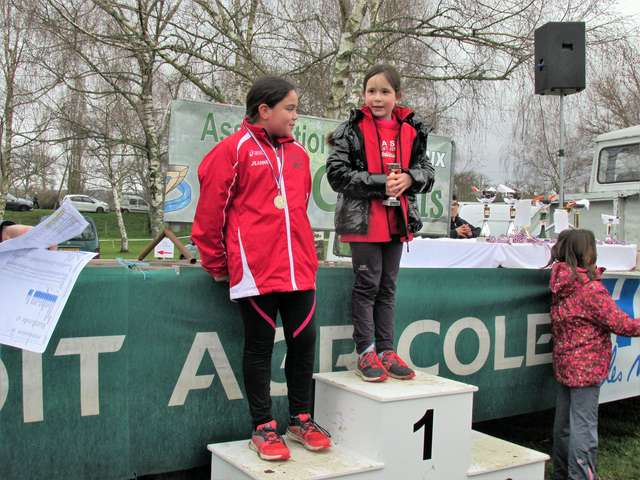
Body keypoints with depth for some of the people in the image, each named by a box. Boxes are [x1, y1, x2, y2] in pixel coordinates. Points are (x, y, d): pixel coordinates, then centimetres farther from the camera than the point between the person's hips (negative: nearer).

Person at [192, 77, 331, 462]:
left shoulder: (298, 154, 14)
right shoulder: (235, 150, -4)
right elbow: (211, 210, -3)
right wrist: (216, 263, 2)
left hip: (299, 267, 5)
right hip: (255, 268, -5)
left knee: (304, 340, 8)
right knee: (260, 344, 5)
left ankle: (301, 419, 25)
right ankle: (263, 427, 18)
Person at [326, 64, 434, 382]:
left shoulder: (411, 130, 7)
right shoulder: (352, 129, -5)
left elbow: (427, 171, 12)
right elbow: (337, 174, -11)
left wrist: (409, 178, -11)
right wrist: (380, 183, -18)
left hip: (397, 219, 5)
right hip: (363, 218, -4)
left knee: (388, 286, 11)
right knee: (367, 284, -1)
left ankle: (386, 350, 20)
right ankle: (366, 352, 10)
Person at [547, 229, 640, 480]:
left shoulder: (561, 281, 3)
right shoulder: (590, 287, -19)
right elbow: (620, 324, -16)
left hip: (564, 362, 8)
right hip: (587, 366, -8)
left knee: (563, 423, 17)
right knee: (583, 427, -3)